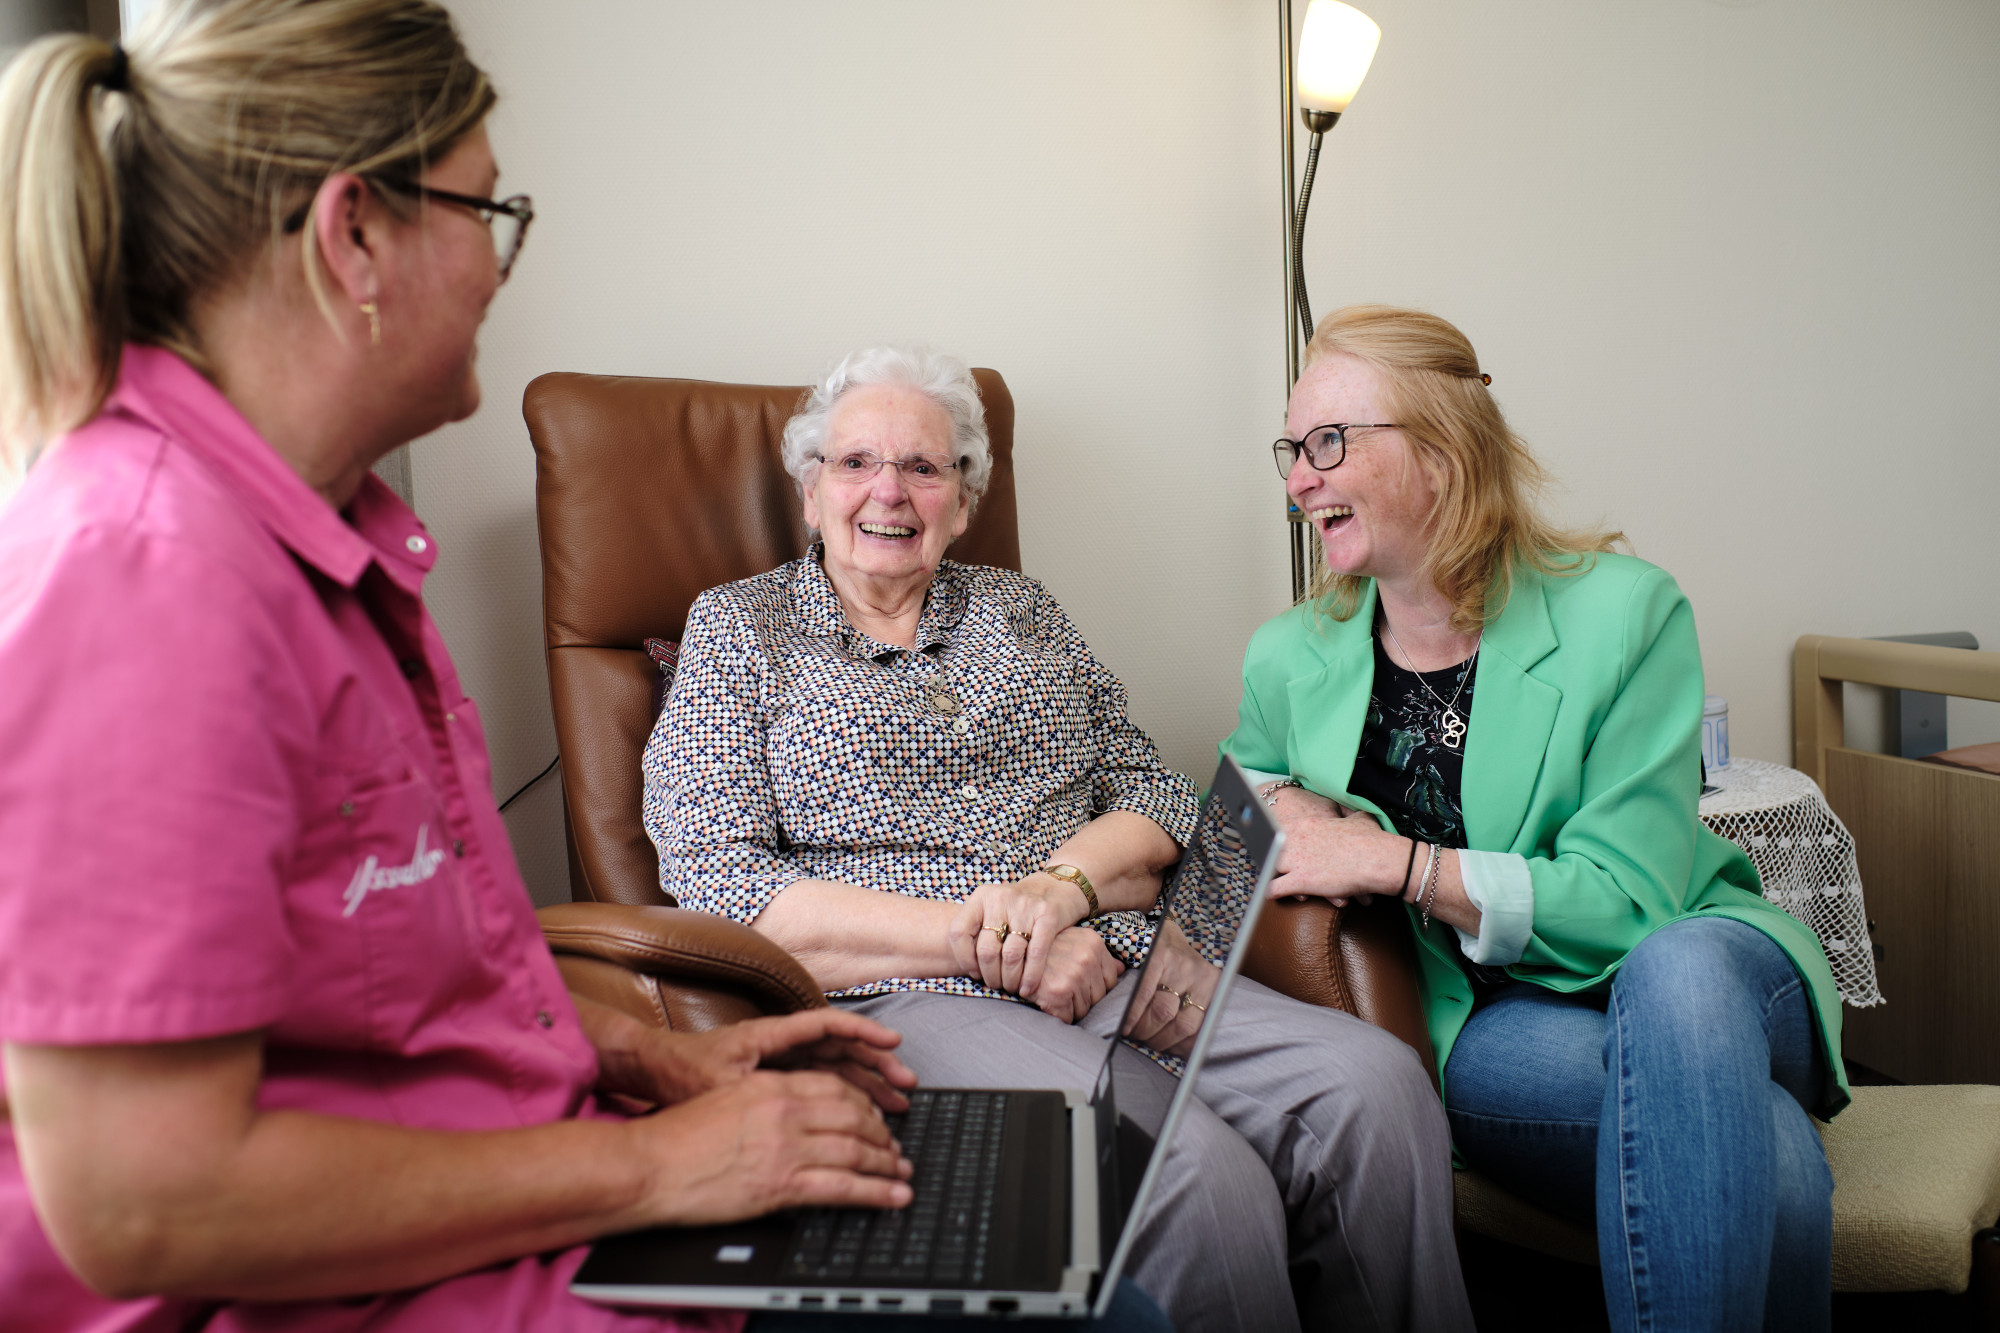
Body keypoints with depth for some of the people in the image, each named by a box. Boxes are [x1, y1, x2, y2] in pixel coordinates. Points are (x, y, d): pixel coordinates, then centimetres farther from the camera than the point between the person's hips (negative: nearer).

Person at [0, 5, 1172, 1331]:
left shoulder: (315, 527, 8)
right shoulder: (144, 575, -24)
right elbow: (146, 1201, -26)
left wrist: (645, 1054, 9)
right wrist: (650, 1162, -19)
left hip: (514, 1207, 9)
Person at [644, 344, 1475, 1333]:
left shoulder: (1021, 611, 21)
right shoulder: (736, 629, 10)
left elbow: (1159, 803, 15)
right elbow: (722, 887, -4)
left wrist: (1065, 884, -9)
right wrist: (981, 941, -12)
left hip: (1114, 973, 5)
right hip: (910, 1002, -4)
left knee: (1375, 1085, -22)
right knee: (1196, 1171, -31)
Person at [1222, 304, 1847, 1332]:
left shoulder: (1622, 609, -10)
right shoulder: (1289, 661, 0)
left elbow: (1626, 902, -15)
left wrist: (1394, 863, -20)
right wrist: (1280, 804, -3)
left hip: (1699, 966, 1)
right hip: (1478, 1023, -1)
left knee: (1677, 976, -38)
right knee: (1759, 1136, -34)